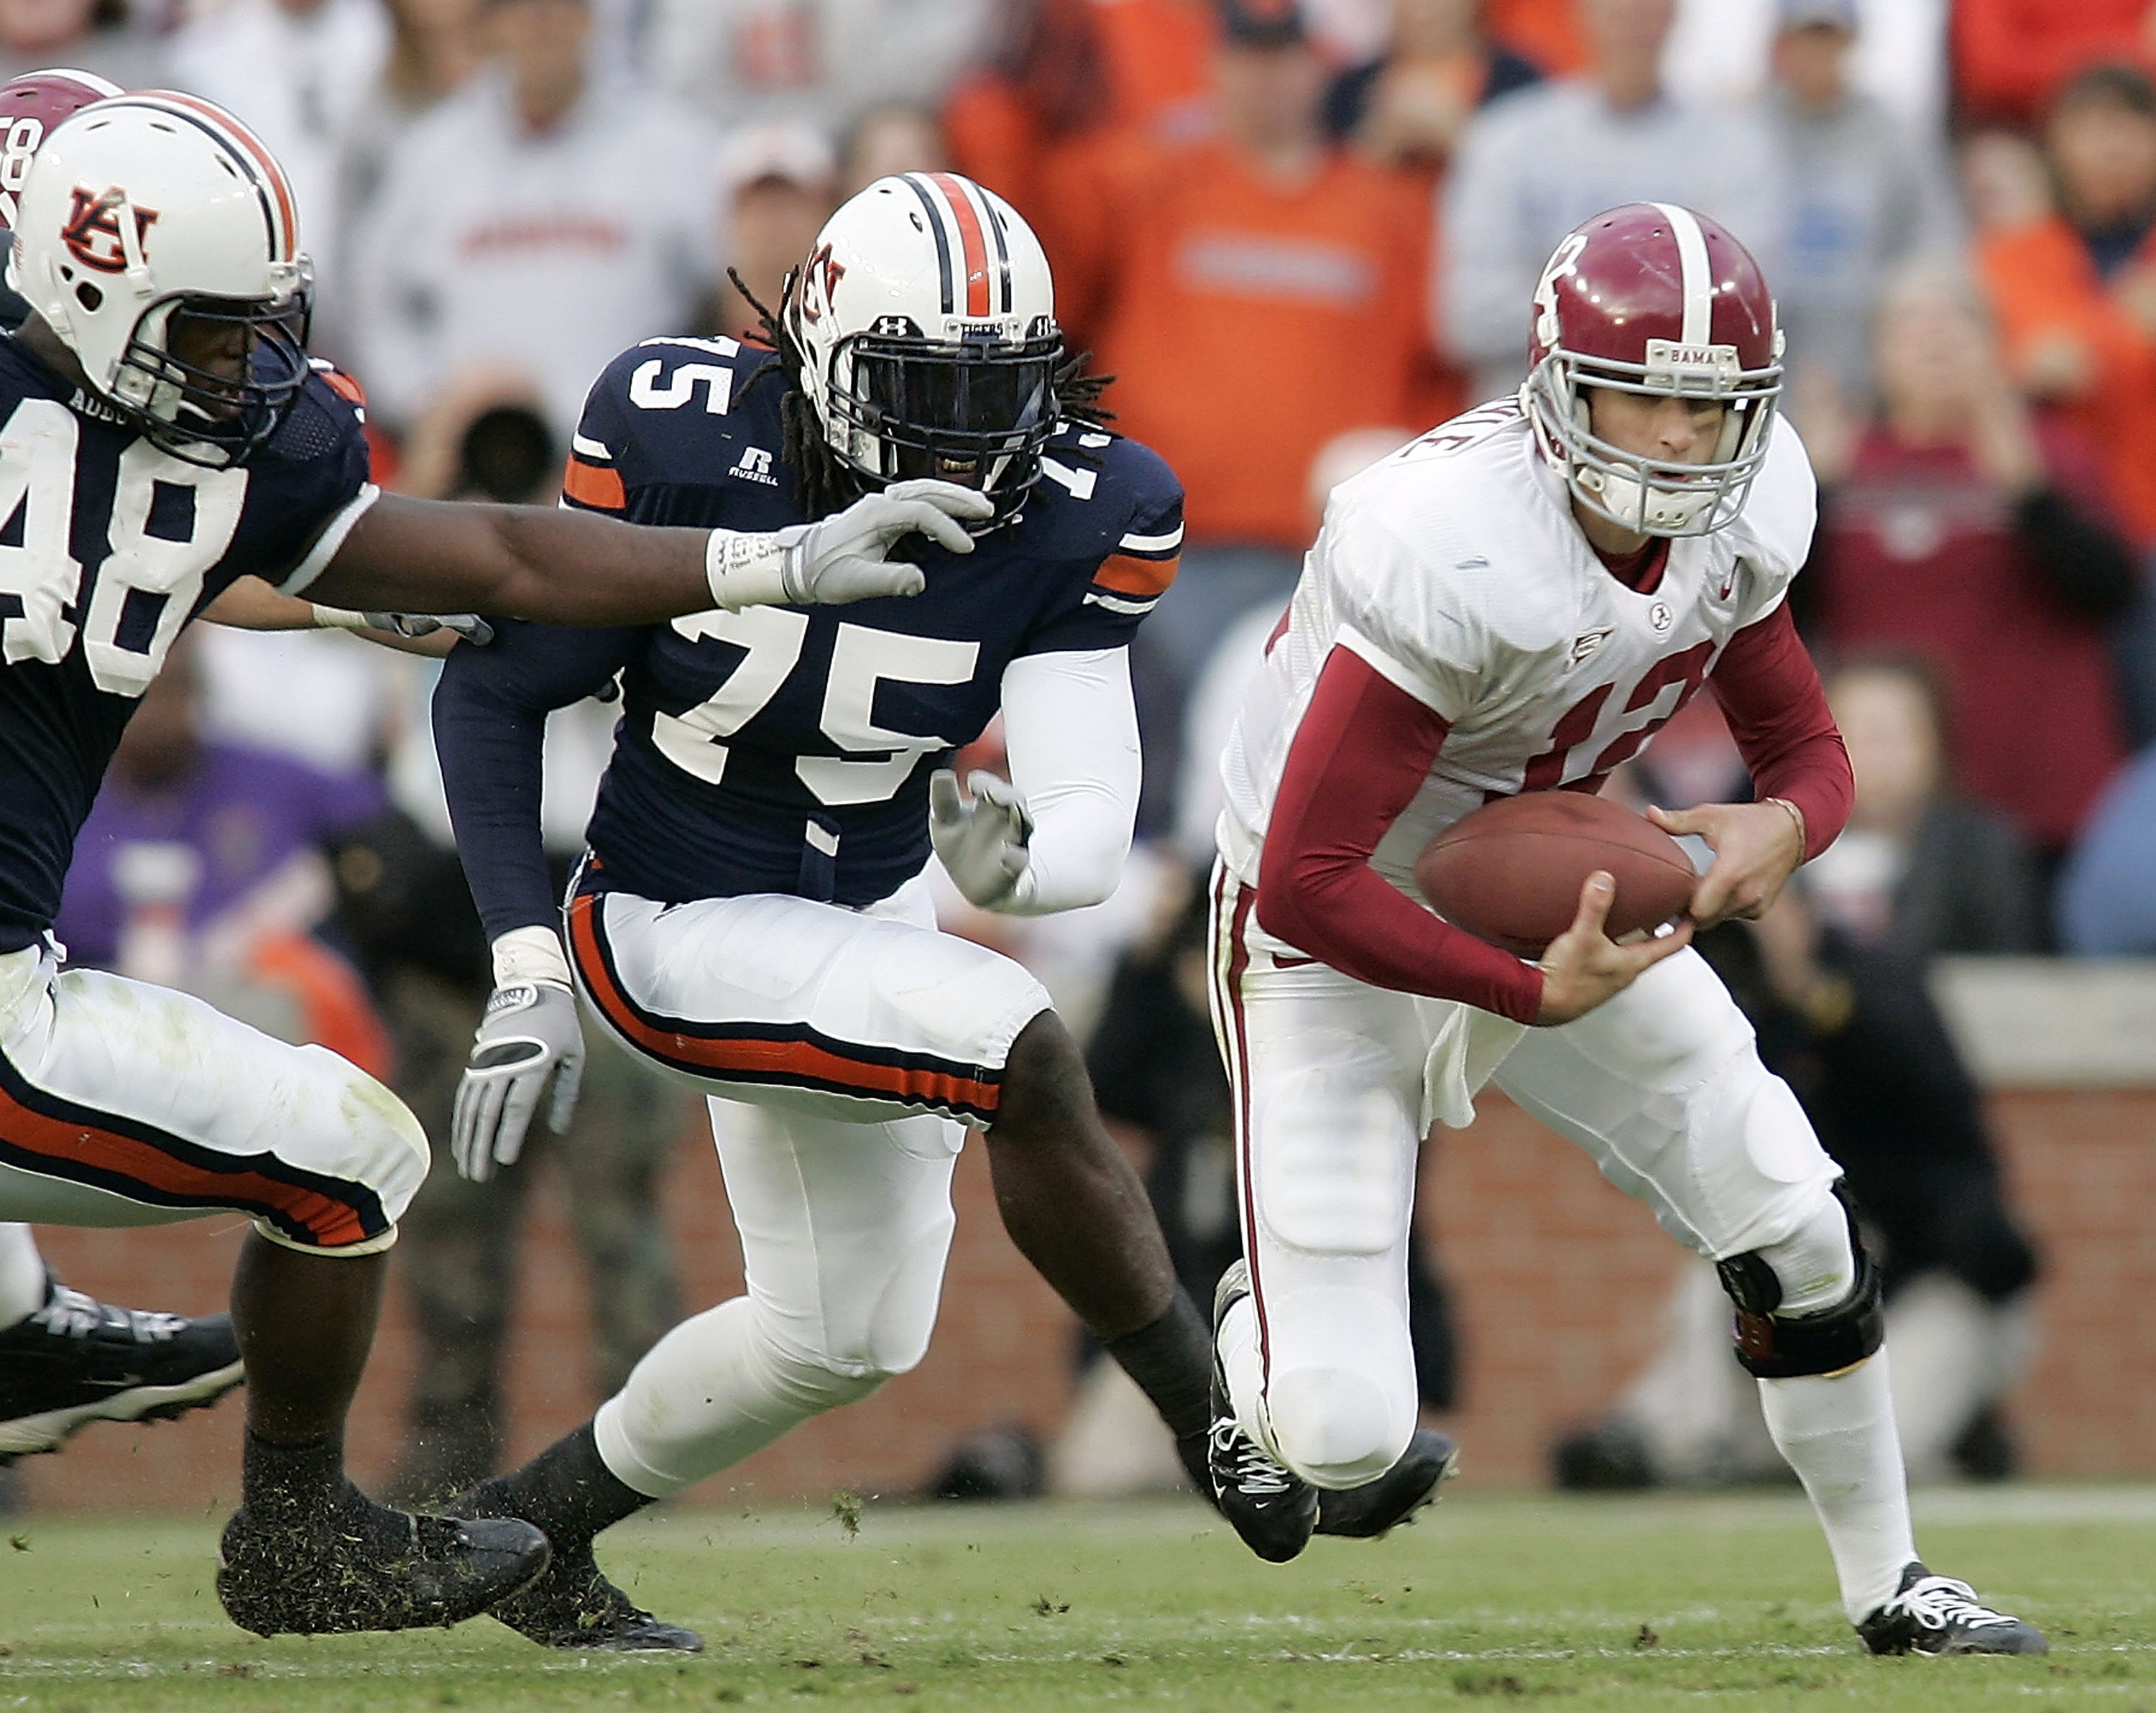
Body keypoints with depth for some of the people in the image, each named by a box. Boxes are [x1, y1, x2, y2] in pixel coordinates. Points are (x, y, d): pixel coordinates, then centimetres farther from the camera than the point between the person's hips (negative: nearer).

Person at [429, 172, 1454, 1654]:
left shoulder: (1066, 518, -15)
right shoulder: (686, 447, -23)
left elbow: (1094, 826, -20)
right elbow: (490, 693, -12)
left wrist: (1017, 856, -45)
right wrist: (527, 970, -20)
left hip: (866, 918, 6)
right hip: (675, 928, -6)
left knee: (848, 1337, 16)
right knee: (1022, 1055, -28)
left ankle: (530, 1528, 36)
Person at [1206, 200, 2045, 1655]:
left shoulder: (1736, 519, -12)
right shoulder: (1453, 552, -34)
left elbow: (1809, 749, 2)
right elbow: (1308, 883, -32)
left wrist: (1782, 826, -22)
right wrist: (1538, 995, -31)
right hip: (1334, 938, -6)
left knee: (1798, 1232, 0)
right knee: (1345, 1435, -10)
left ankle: (1889, 1585, 21)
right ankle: (1256, 1340, 28)